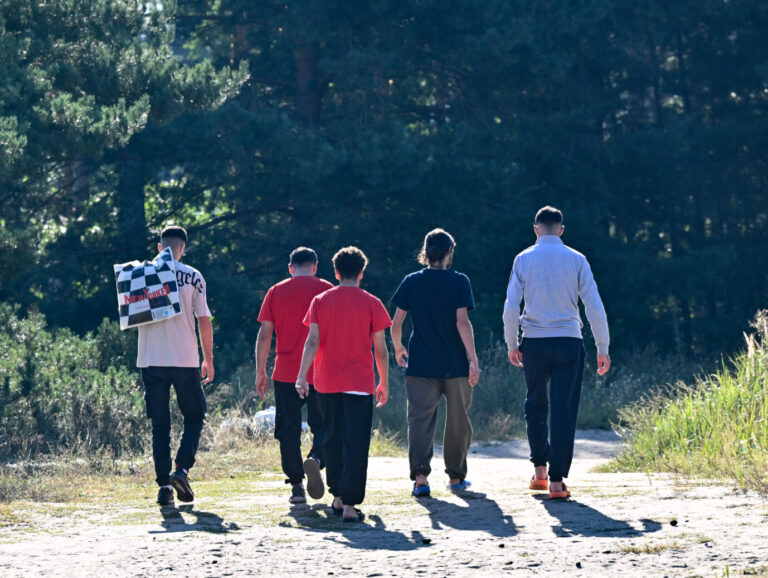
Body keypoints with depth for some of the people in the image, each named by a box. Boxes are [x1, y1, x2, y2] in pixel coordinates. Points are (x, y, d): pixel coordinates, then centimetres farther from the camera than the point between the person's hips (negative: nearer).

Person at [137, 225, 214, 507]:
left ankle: (164, 484, 2)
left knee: (160, 423, 8)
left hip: (151, 359, 2)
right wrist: (208, 359, 7)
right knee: (195, 415, 13)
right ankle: (182, 468, -7)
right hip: (185, 359, -2)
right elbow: (204, 320, 1)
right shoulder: (192, 276, -1)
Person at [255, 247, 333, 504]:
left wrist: (260, 372, 8)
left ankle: (296, 485, 5)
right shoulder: (326, 290, 2)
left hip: (286, 374, 1)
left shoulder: (276, 292, 5)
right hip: (320, 374, -1)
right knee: (322, 425, 6)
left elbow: (264, 335, 3)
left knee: (289, 431, 8)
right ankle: (315, 459, -23)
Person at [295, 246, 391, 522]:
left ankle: (338, 497, 21)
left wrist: (302, 376, -7)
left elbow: (313, 341, -5)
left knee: (332, 439, 16)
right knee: (355, 444, -3)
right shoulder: (371, 303, -1)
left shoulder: (320, 301, 4)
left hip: (327, 383, 3)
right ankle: (350, 506, -9)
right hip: (359, 383, -3)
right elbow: (380, 348, 1)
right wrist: (384, 382, 11)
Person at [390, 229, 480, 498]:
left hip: (420, 364, 1)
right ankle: (456, 476, 22)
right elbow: (462, 322, -13)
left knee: (420, 419, -2)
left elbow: (396, 322, 4)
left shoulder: (411, 282, 3)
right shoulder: (459, 282, -4)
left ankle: (420, 475, -20)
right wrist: (473, 360, -13)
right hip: (455, 364, -1)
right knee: (457, 420, 14)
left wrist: (398, 348, 22)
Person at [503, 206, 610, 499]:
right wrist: (602, 349, 6)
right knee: (564, 411, 0)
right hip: (568, 341, -1)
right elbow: (594, 307, 0)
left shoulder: (524, 259, 2)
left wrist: (512, 344, 10)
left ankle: (539, 469, 13)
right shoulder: (576, 260, 2)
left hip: (534, 342, 1)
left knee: (536, 406, 19)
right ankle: (557, 480, -5)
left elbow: (511, 307, -1)